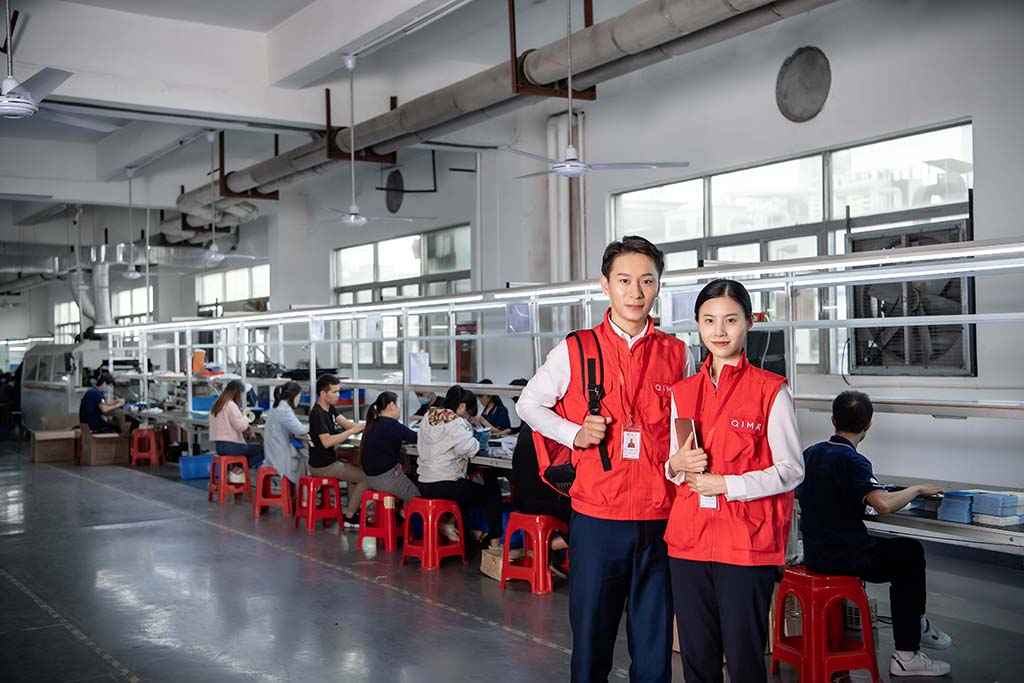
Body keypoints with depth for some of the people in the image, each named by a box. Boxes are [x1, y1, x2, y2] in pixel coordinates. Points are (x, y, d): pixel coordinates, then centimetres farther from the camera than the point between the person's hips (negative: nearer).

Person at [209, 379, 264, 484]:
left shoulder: (217, 404, 13)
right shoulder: (230, 405, -15)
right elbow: (241, 426, -20)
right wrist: (246, 415, -2)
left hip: (219, 445, 9)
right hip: (230, 447, -9)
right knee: (263, 449, -4)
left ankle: (236, 470, 12)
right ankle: (237, 471, -1)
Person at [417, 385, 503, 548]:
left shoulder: (428, 417, 10)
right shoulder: (454, 422, -16)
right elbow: (471, 448, -25)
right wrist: (473, 440, 0)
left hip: (424, 484, 9)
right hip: (444, 485, -9)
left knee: (468, 489, 33)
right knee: (492, 492, 6)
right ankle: (495, 542, 6)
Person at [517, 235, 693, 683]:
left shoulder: (677, 355, 6)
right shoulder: (575, 351, 0)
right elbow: (528, 404, 10)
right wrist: (574, 434, -5)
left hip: (661, 520, 2)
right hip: (597, 518, -1)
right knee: (591, 642, 9)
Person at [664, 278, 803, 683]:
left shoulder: (771, 390, -4)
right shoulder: (682, 392, 10)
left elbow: (791, 470, -5)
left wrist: (725, 484, -15)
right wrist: (677, 465, -4)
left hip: (747, 543, -4)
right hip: (689, 540, 4)